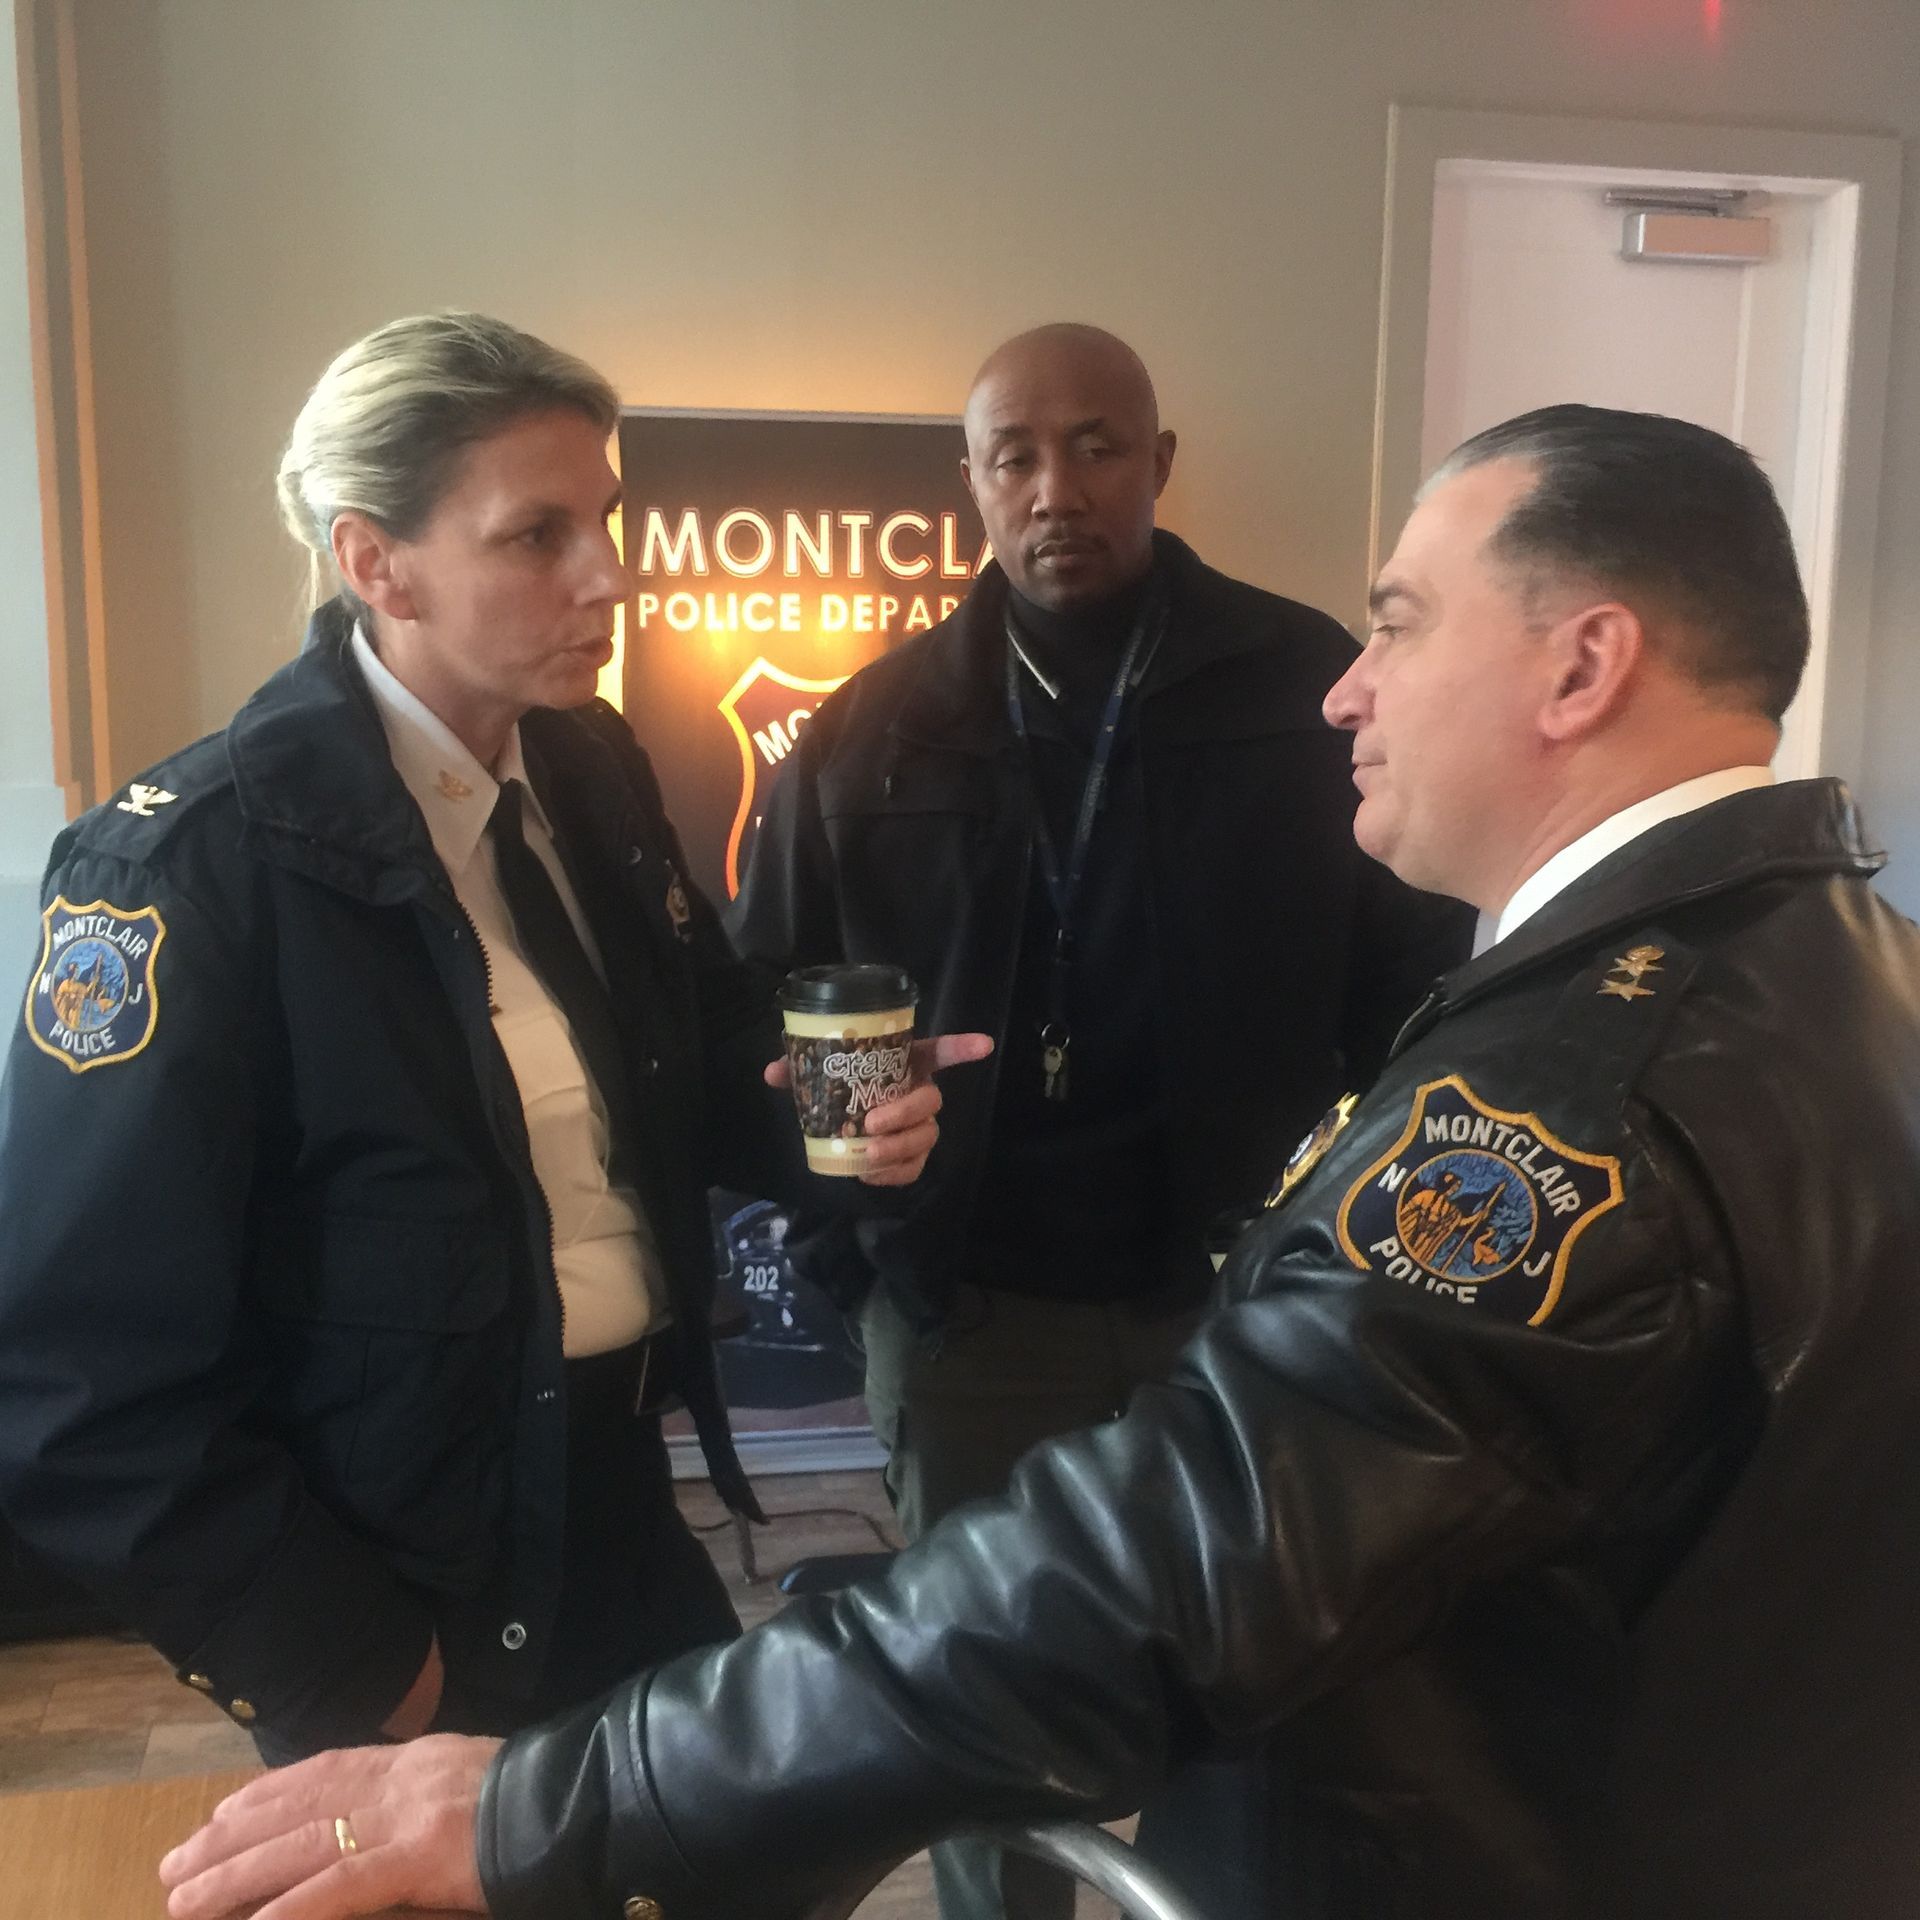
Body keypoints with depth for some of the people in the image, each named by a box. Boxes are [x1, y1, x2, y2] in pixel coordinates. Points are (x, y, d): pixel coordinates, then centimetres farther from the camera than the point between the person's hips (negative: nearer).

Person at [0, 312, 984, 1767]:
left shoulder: (596, 773, -2)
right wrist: (350, 1671, -15)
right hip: (404, 1597, -6)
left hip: (623, 1512, 6)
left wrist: (817, 1108, -9)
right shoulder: (189, 863, -21)